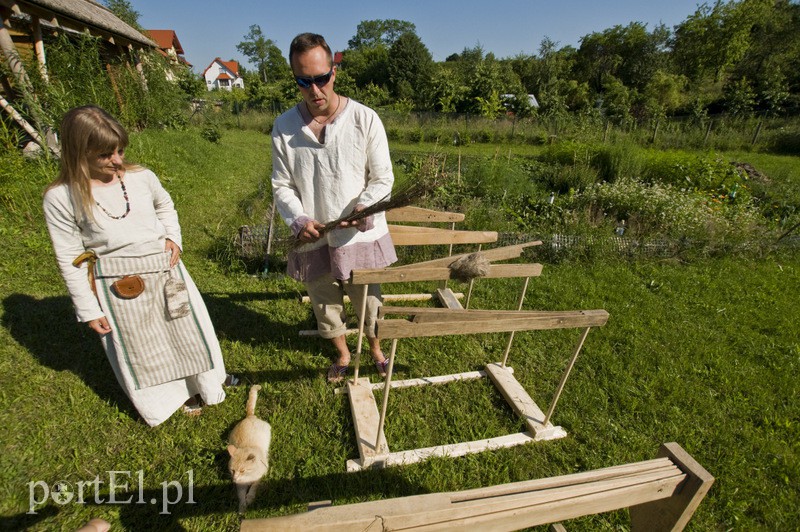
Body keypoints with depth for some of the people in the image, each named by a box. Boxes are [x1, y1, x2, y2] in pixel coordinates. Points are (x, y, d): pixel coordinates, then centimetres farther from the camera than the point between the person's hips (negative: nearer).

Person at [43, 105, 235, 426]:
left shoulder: (141, 177, -7)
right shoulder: (60, 198, -13)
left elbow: (165, 205, 16)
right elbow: (70, 260, -7)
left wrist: (173, 237, -1)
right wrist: (88, 311, -4)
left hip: (166, 270, 3)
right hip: (119, 289, -2)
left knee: (188, 326, 19)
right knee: (142, 348, 14)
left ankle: (206, 377, 45)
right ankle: (175, 393, 40)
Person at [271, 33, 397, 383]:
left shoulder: (365, 119, -9)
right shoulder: (284, 127, -3)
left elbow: (382, 179, -6)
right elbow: (282, 186, 1)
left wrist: (364, 207, -25)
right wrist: (298, 220, -17)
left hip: (361, 235, -2)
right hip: (313, 239, 3)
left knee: (369, 300, 14)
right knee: (325, 304, 19)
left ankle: (375, 348, 45)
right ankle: (342, 353, 47)